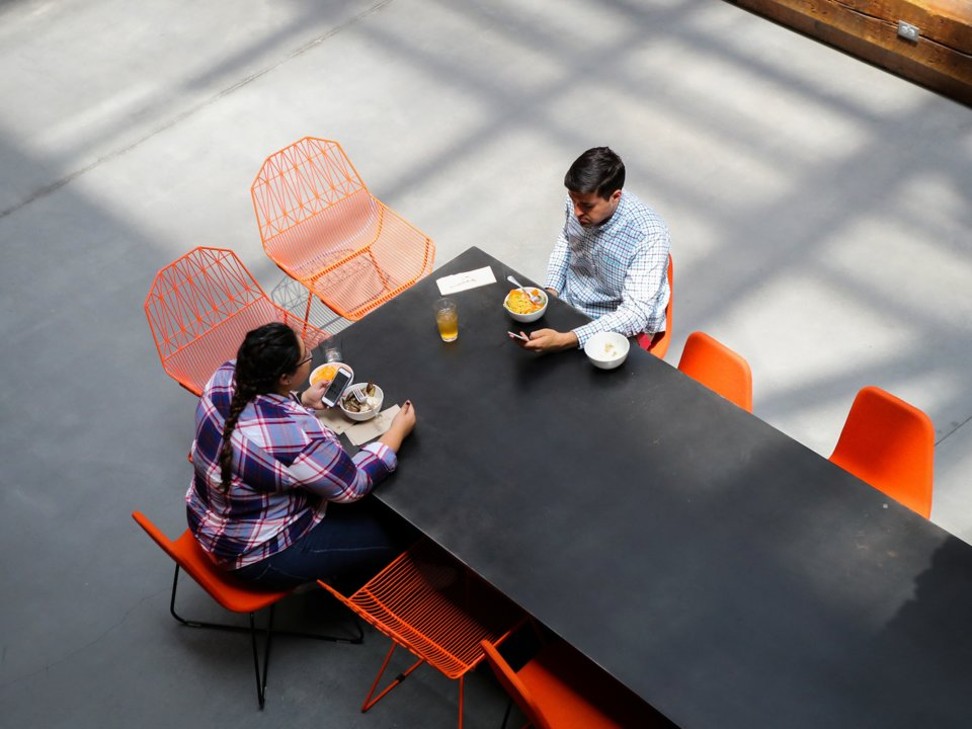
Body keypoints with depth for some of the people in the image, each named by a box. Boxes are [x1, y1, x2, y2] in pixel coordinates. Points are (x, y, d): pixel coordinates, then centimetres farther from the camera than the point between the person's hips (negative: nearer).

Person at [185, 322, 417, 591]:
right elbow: (354, 484, -19)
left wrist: (303, 401, 0)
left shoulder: (227, 376, -14)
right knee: (391, 537, 4)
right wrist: (399, 430, -9)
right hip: (258, 555, -8)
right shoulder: (297, 435, -37)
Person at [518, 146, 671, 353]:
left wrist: (564, 341, -44)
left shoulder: (648, 235, -30)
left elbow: (635, 313, -33)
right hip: (565, 303, 6)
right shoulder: (578, 201, -13)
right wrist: (550, 291, -4)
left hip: (615, 326, -6)